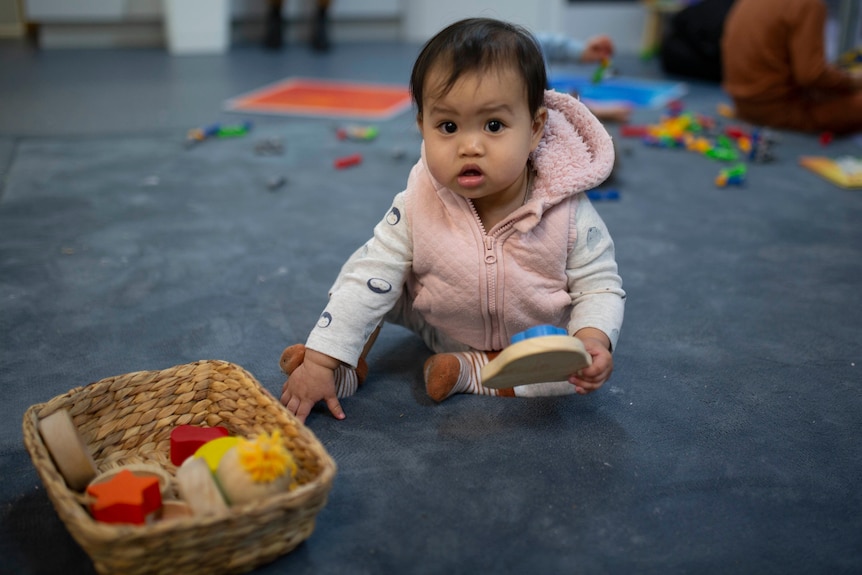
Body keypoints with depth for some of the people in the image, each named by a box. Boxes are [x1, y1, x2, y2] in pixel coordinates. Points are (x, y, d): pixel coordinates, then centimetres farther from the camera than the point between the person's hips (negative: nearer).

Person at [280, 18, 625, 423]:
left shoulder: (568, 213, -27)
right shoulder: (417, 206, -25)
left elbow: (600, 285, -17)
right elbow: (368, 281, -22)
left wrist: (592, 339, -38)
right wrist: (323, 361, -26)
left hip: (537, 341, 0)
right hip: (439, 327, 1)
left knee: (590, 368, -24)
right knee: (366, 268, -11)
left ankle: (473, 369, -15)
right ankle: (353, 363, -1)